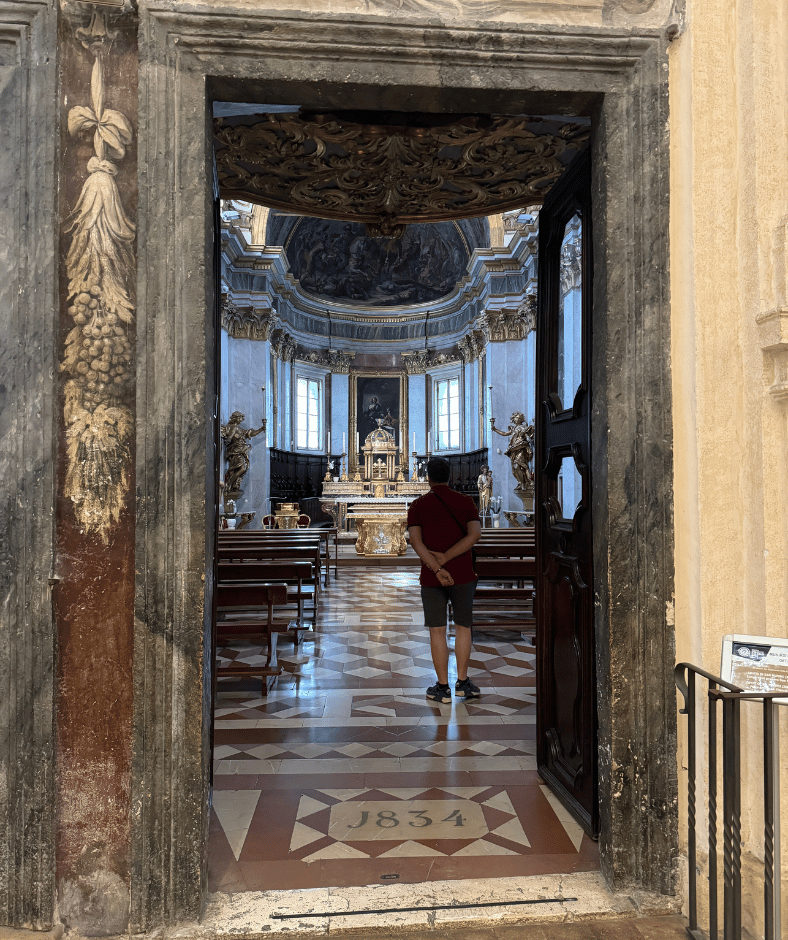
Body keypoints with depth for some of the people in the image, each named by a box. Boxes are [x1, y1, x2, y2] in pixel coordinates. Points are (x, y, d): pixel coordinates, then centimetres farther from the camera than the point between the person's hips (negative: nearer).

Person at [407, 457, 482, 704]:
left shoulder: (418, 506, 0)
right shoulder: (465, 502, 2)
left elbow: (415, 540, -14)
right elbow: (475, 534, -12)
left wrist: (437, 569, -19)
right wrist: (446, 557, -14)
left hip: (431, 578, -1)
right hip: (462, 574, 1)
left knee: (437, 631, 6)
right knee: (463, 627, 16)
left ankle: (442, 688, 12)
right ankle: (462, 682, 18)